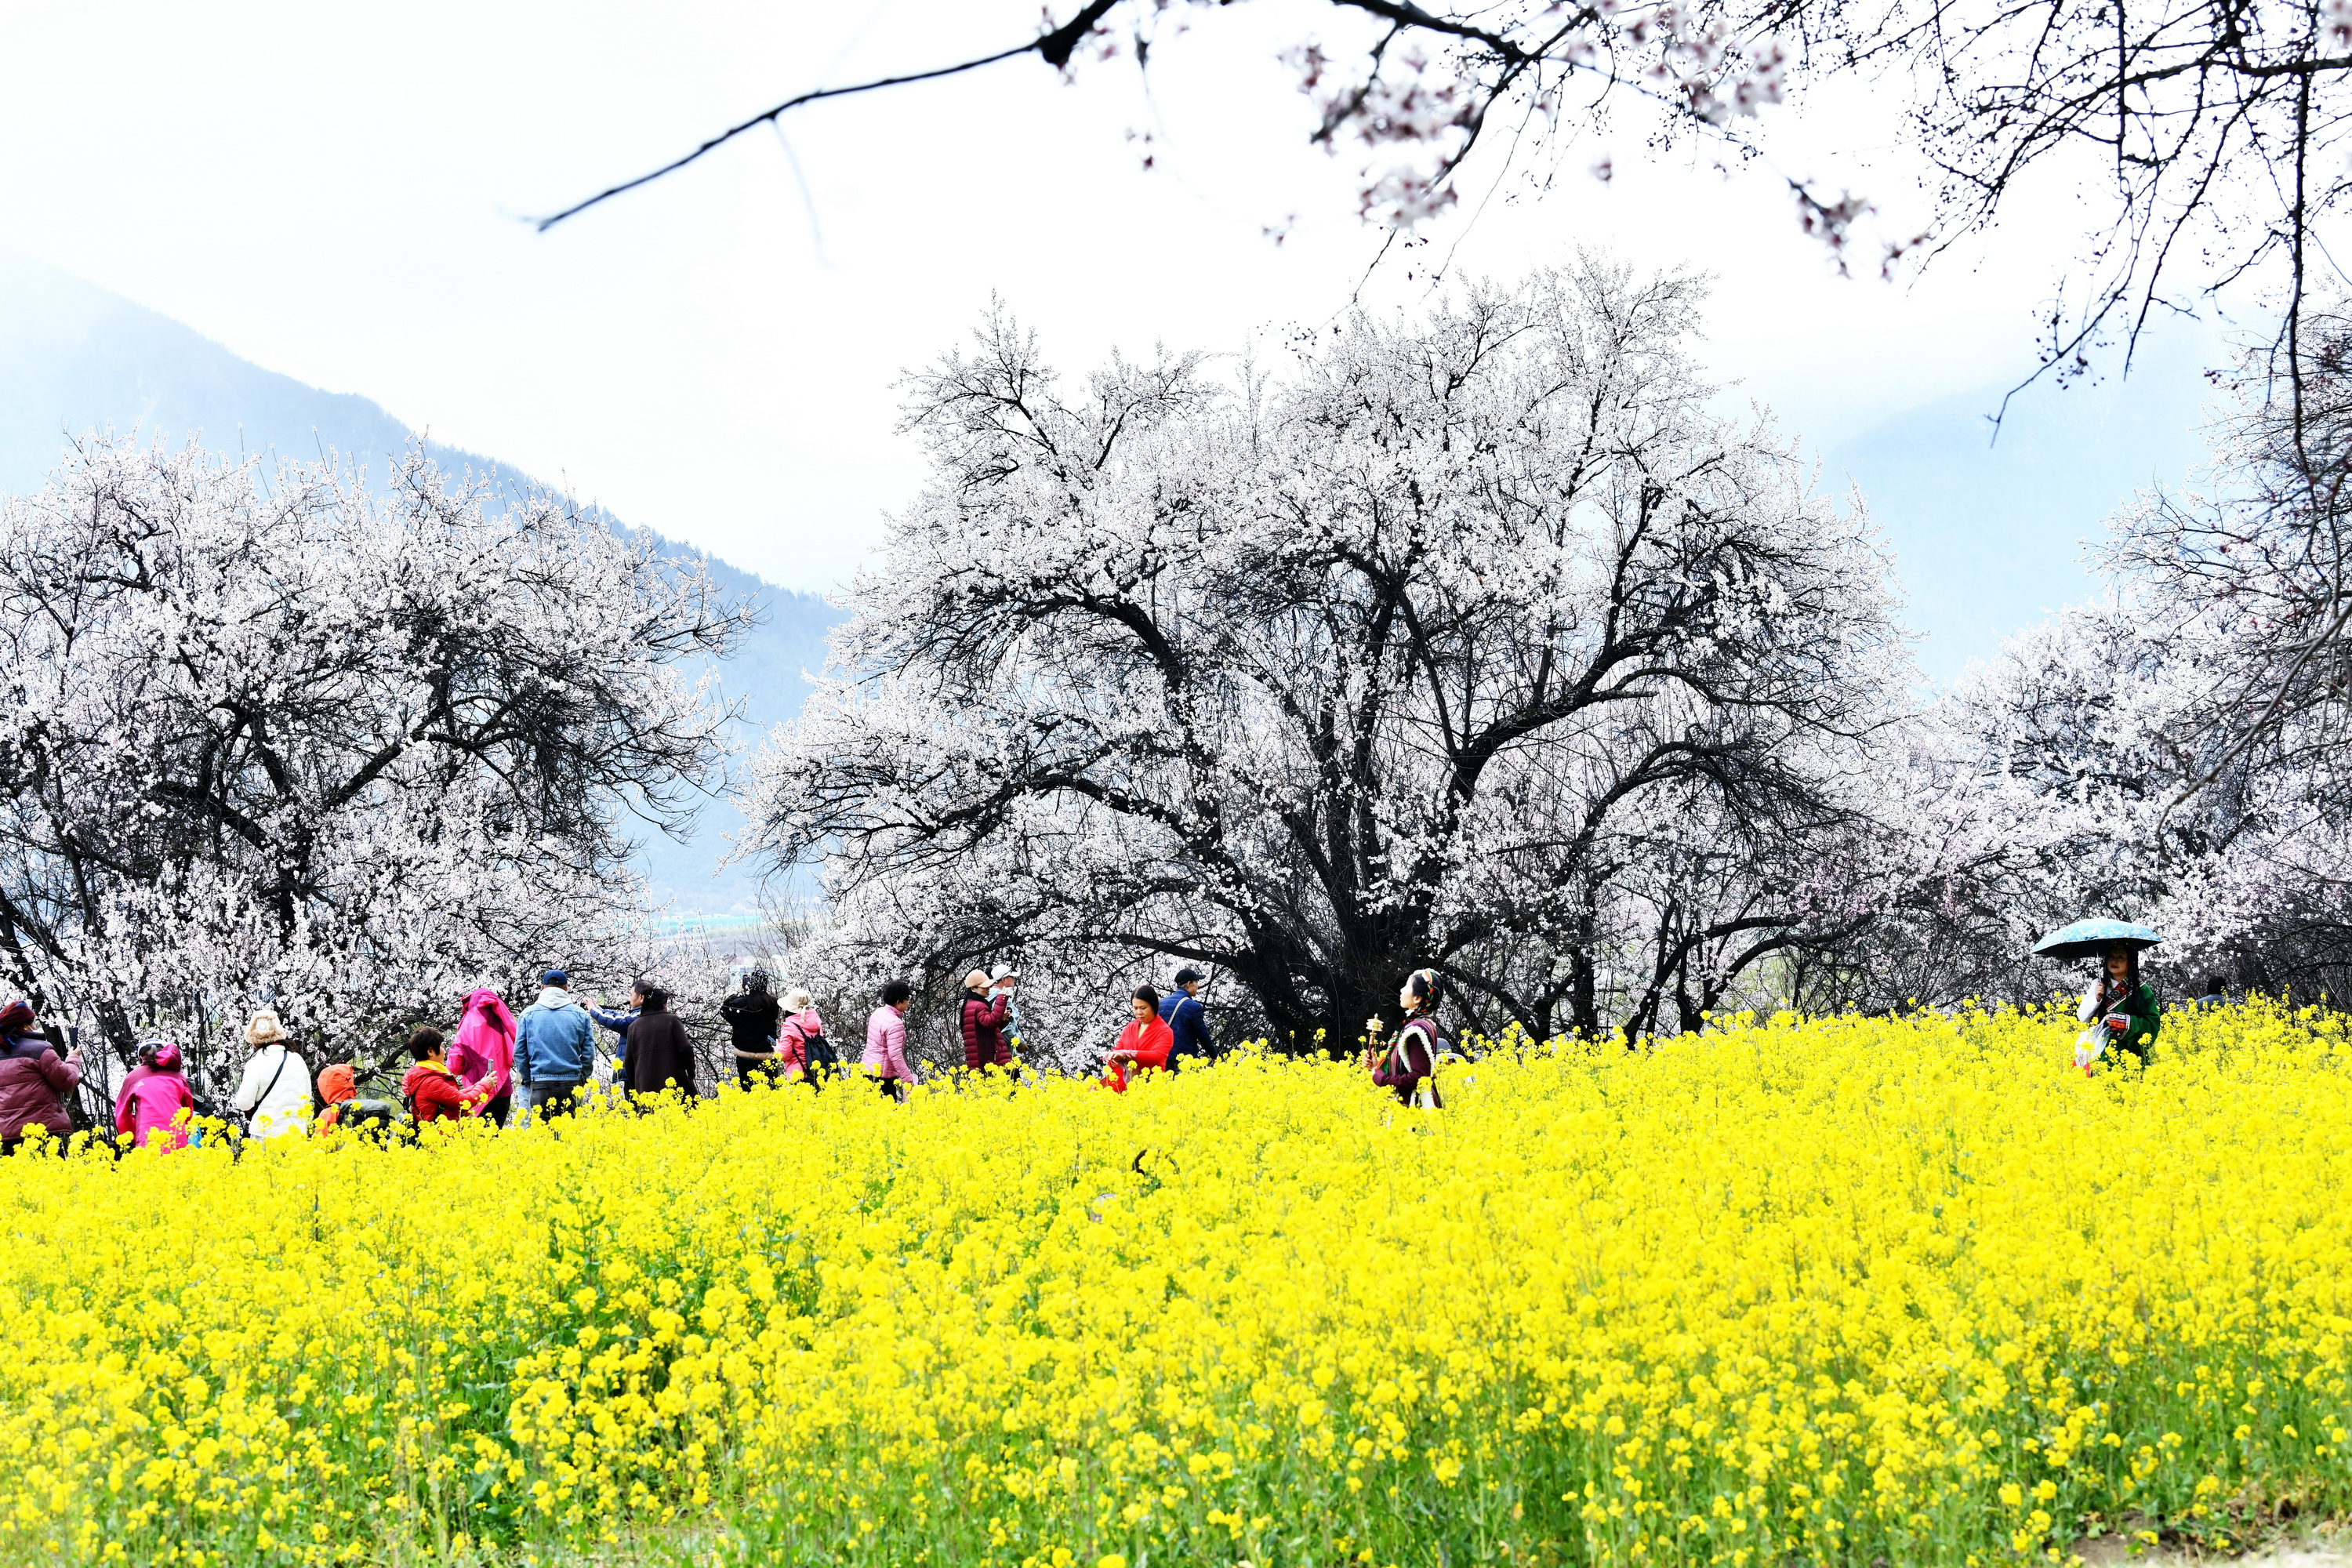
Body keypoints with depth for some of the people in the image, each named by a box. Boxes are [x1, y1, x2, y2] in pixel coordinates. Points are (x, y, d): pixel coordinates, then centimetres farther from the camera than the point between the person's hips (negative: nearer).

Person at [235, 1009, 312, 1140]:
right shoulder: (297, 1060, 5)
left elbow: (244, 1104, -9)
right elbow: (307, 1098, 14)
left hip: (266, 1131, -4)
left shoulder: (256, 1064, -10)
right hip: (297, 1132, 5)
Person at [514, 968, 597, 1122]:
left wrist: (527, 1079, 13)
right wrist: (581, 1079, 14)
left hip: (540, 1085, -1)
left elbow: (519, 1052, 3)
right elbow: (589, 1052, 4)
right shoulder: (580, 1014, 4)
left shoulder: (528, 1014, 3)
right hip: (571, 1085, 1)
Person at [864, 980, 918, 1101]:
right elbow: (895, 1055, -27)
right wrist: (908, 1079, -24)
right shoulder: (895, 1023, -22)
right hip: (883, 1074, -9)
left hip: (868, 1068, 9)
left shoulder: (878, 1012, 6)